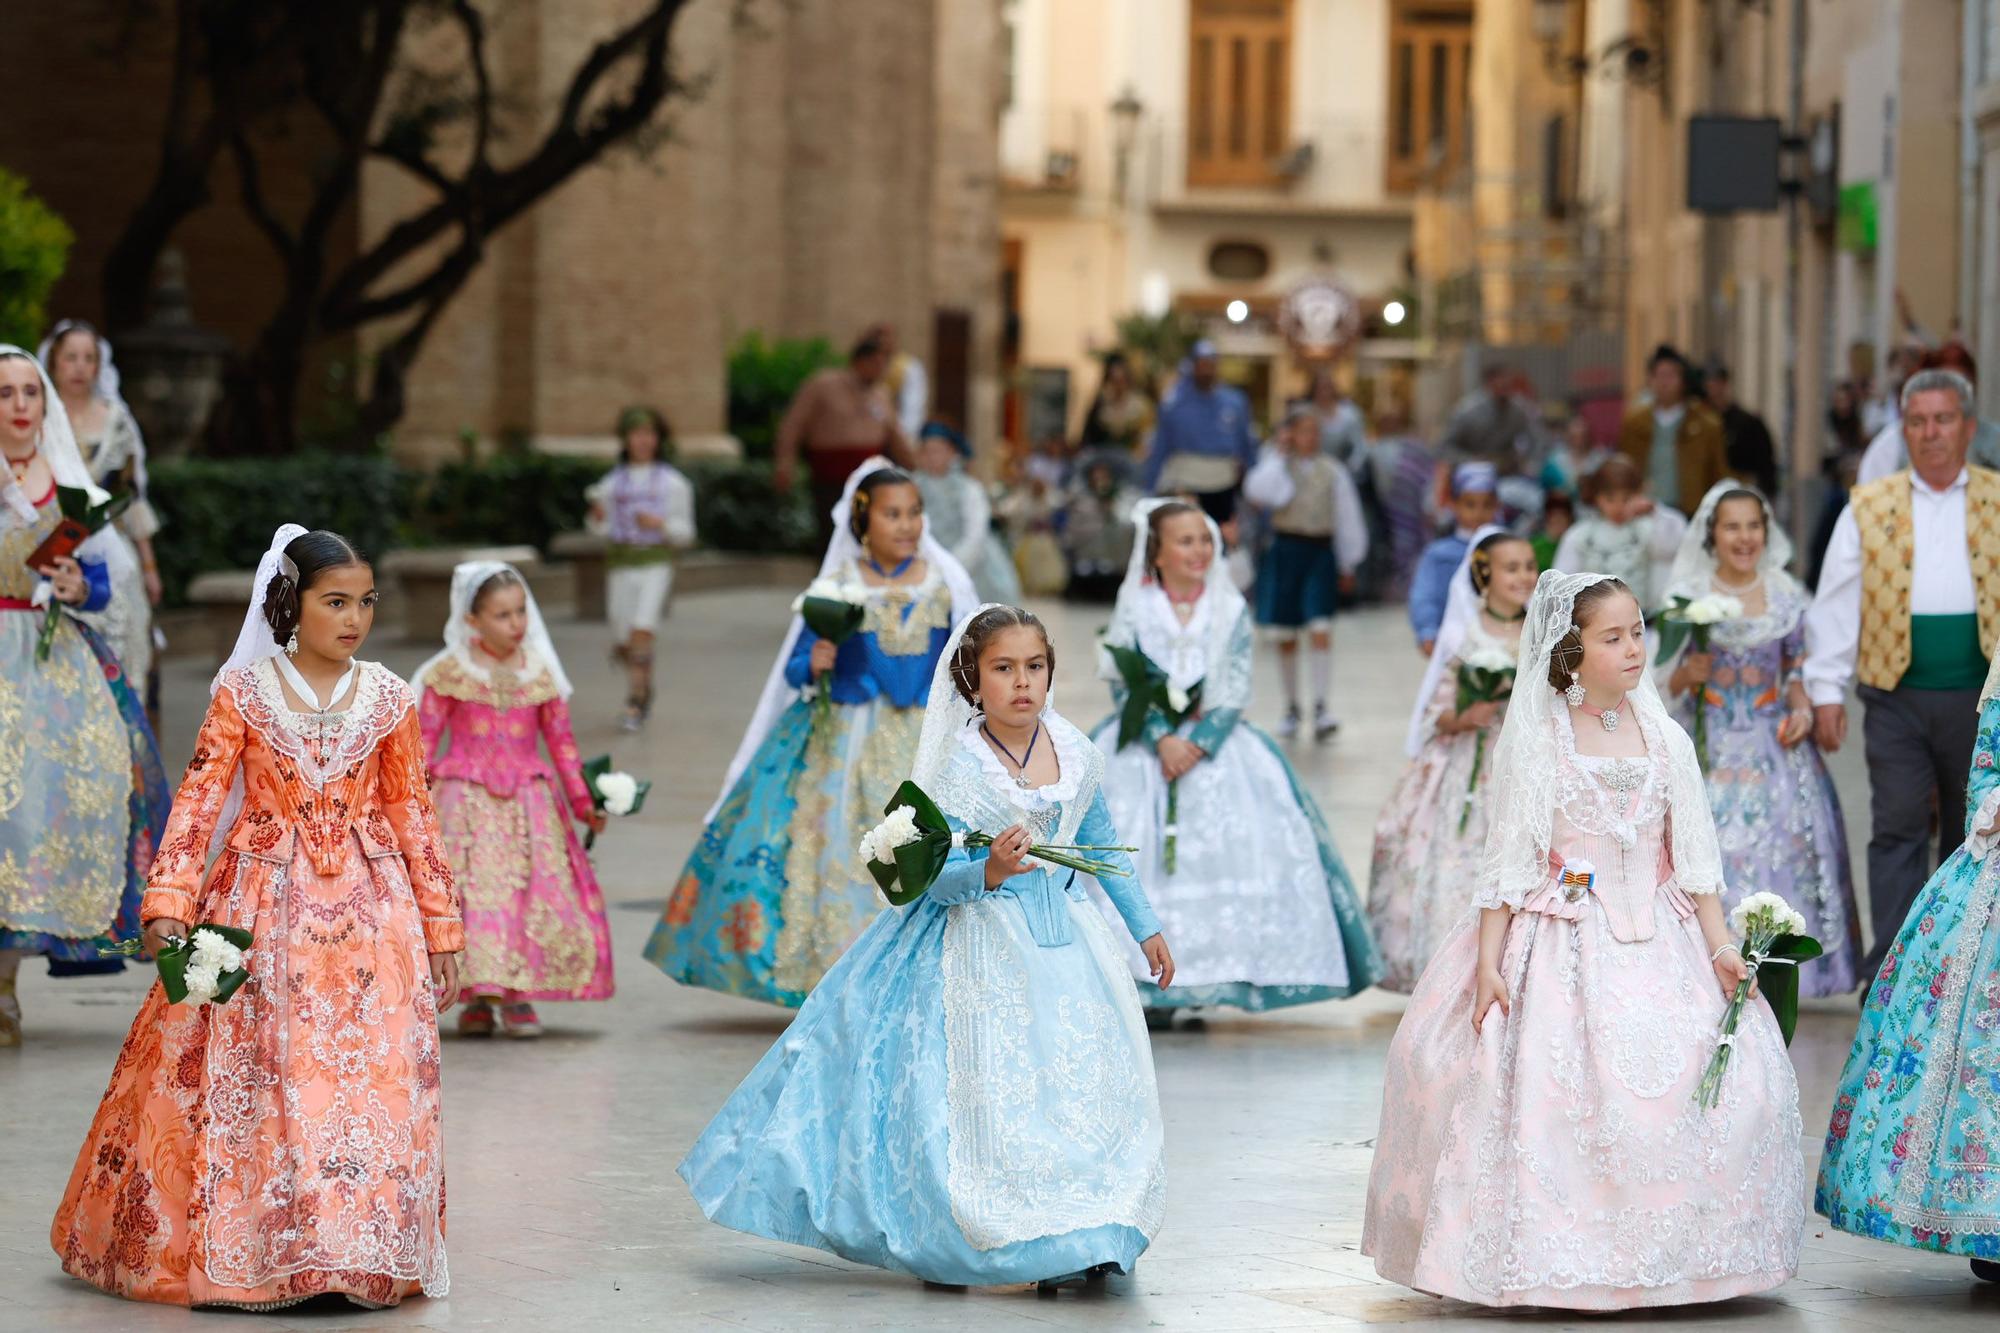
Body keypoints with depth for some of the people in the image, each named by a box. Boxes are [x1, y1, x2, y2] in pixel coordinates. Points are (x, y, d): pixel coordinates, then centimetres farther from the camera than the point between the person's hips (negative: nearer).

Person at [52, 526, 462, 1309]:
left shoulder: (387, 699, 4)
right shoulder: (244, 692, -1)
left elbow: (413, 815, 9)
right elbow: (200, 799, -4)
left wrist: (439, 924, 10)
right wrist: (169, 903, -15)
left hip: (369, 911, 2)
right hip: (265, 906, -1)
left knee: (371, 1074, -4)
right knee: (254, 1077, -2)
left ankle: (357, 1254, 6)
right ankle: (254, 1252, 8)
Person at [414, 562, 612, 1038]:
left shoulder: (540, 673, 4)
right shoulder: (449, 673, -2)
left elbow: (561, 740, 11)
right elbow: (425, 739, 1)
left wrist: (582, 801, 10)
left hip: (529, 802, 2)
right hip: (466, 802, -2)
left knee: (534, 893, -5)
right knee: (472, 893, -6)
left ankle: (519, 995, 2)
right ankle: (476, 998, 2)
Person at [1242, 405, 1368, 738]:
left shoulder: (1332, 471, 5)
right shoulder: (1278, 465, 1)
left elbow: (1347, 517, 12)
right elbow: (1257, 492, -20)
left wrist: (1348, 564, 14)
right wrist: (1278, 454, -12)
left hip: (1321, 552, 0)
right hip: (1285, 550, 0)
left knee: (1321, 630, -14)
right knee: (1286, 636, 8)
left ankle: (1320, 708, -17)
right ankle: (1291, 708, 21)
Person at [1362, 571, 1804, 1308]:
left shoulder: (1664, 740, 7)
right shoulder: (1534, 740, -2)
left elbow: (1694, 856, 10)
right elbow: (1509, 859, -3)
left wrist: (1721, 945, 1)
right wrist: (1489, 960, -9)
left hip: (1657, 944, 3)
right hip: (1559, 947, -3)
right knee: (1547, 1094, -12)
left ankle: (1661, 1262, 5)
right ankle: (1557, 1262, -2)